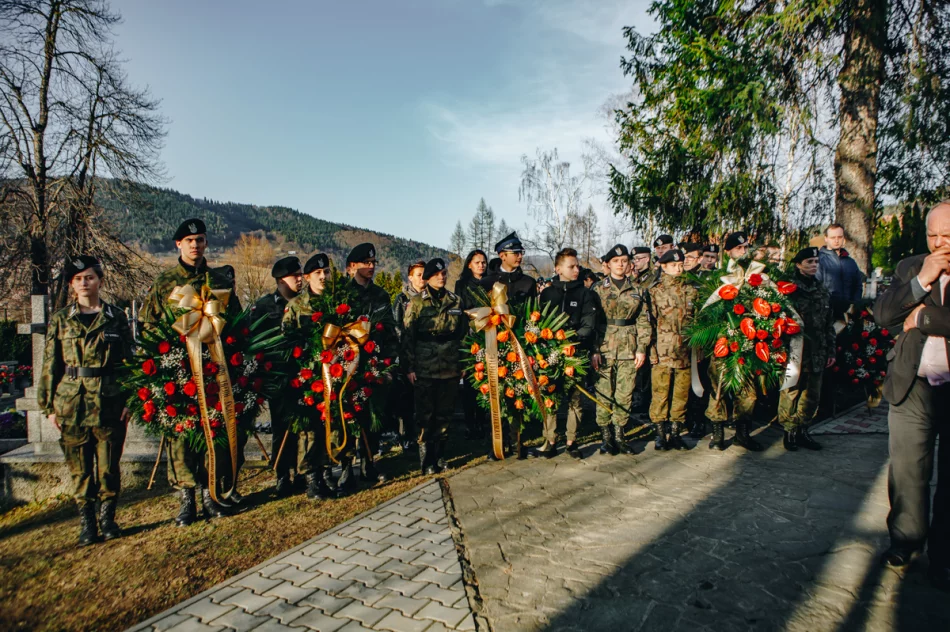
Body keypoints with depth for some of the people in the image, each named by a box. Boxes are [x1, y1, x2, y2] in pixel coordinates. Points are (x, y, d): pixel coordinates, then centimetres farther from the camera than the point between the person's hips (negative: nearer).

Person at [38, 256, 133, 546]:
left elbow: (128, 361, 4)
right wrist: (50, 406, 2)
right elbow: (50, 366, 6)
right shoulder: (60, 320, 5)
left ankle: (107, 517, 22)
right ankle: (86, 522, 21)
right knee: (80, 468, 8)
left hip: (109, 401, -1)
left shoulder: (116, 317, 3)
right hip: (71, 402, 1)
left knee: (109, 466, 6)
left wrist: (129, 400, -2)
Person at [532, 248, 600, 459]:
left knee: (574, 398, 5)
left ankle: (571, 442, 16)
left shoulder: (585, 294, 5)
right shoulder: (547, 294, 9)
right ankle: (550, 442, 11)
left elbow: (588, 326, -3)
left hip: (576, 353, -1)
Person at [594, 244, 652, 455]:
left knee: (625, 395, 5)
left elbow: (643, 321, 8)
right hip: (604, 348, -2)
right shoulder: (598, 289, 3)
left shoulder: (637, 290, 10)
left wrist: (642, 348, 0)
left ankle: (619, 436, 15)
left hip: (629, 349, 2)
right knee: (604, 394, 0)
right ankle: (606, 437, 11)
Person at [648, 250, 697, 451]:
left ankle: (675, 432, 17)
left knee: (681, 393, 6)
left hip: (685, 351, 3)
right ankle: (660, 433, 9)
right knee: (660, 392, -1)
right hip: (662, 351, -3)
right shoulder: (655, 292, 2)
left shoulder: (691, 291, 12)